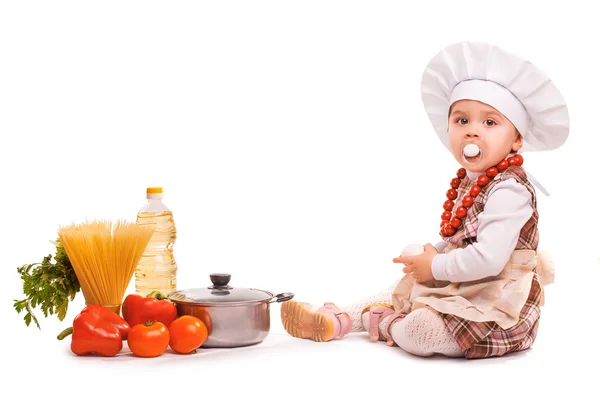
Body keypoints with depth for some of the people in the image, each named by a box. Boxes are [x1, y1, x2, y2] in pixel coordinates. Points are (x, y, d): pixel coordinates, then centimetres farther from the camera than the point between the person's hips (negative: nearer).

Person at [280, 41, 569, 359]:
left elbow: (487, 259, -32)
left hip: (498, 306, -10)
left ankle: (384, 325, 5)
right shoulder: (468, 183, 8)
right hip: (460, 290, 10)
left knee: (420, 329, -25)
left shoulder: (509, 191, -24)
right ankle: (335, 321, 20)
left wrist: (436, 266, -18)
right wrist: (431, 253, -2)